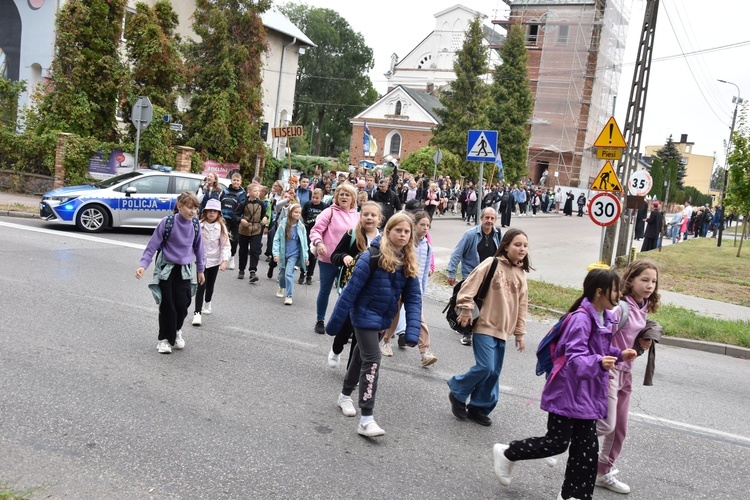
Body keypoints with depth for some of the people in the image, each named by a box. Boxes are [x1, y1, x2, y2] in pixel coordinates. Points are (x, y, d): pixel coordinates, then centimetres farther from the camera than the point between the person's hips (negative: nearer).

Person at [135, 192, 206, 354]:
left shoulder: (195, 225, -5)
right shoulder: (167, 222, -15)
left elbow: (198, 247, 8)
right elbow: (153, 245, -11)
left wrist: (200, 269, 15)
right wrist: (143, 265, -20)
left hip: (185, 270, 3)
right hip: (166, 269, -3)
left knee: (182, 304, -3)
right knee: (167, 305, 0)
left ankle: (177, 331, 26)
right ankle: (164, 339, 16)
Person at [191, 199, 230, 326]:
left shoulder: (221, 227, -7)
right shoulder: (199, 225, -9)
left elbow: (225, 245, -8)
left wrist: (224, 261, -16)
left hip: (215, 261, 2)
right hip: (201, 260, -2)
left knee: (210, 285, 17)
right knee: (201, 286, -8)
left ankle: (207, 305, 42)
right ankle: (197, 313, -9)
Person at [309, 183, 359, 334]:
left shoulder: (356, 216, 7)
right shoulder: (330, 212, -6)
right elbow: (315, 231, -10)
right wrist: (319, 243, -28)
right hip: (328, 260, -3)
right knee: (325, 291, 10)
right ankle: (320, 321, 25)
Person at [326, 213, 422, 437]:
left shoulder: (408, 263, -3)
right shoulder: (372, 256, -22)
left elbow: (413, 298, -4)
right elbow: (351, 290, -20)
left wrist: (412, 331, -14)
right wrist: (335, 322, -16)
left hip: (384, 318, 7)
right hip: (365, 315, -6)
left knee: (362, 355, 22)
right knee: (372, 360, -13)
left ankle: (345, 395, 43)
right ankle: (366, 420, -10)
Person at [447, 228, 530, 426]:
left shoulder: (520, 274, 11)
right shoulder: (492, 264, -8)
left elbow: (521, 305, 16)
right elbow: (470, 284, -13)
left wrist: (519, 333, 16)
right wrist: (466, 309, -18)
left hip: (503, 330, 7)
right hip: (484, 326, -6)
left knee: (494, 373, 8)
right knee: (486, 367, -14)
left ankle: (479, 408, 23)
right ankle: (457, 392, 10)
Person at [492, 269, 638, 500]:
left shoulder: (604, 318, 8)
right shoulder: (581, 318, -22)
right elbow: (575, 357, -26)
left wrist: (619, 354, 6)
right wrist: (598, 362, -42)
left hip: (587, 394, 9)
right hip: (568, 391, -9)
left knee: (587, 447, 10)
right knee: (557, 443, 1)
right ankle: (506, 453, 21)